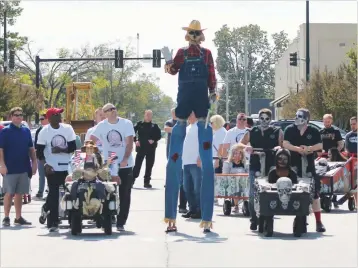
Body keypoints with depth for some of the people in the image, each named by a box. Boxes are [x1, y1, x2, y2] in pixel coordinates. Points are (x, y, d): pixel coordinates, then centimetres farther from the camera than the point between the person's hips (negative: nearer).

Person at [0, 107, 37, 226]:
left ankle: (18, 218, 16)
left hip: (24, 168, 5)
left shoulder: (26, 131, 10)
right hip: (10, 169, -5)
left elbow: (31, 148, 15)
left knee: (19, 194, 10)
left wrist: (34, 162, 8)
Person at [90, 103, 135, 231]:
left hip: (125, 165, -1)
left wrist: (125, 160, -20)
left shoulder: (126, 123, -5)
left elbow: (129, 143, -10)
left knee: (124, 195, 2)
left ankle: (121, 222, 10)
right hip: (108, 166, 1)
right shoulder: (101, 126, -1)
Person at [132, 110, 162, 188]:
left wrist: (154, 140, -11)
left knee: (149, 165, 5)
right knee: (137, 164, -5)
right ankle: (132, 180, -1)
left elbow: (159, 135, 5)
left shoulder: (154, 126, 5)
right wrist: (135, 140, -9)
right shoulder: (139, 124, 3)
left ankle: (147, 182, 13)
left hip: (151, 148, 2)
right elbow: (133, 132, 3)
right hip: (141, 147, -2)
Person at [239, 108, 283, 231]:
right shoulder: (252, 132, 12)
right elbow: (240, 144, 12)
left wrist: (279, 147, -20)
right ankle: (254, 220, 5)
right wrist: (246, 147, -10)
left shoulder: (277, 132, 8)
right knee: (253, 195, -5)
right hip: (255, 167, 1)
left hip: (271, 168, -1)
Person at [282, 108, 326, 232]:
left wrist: (309, 148, -18)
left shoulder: (313, 131, 4)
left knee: (314, 194, -2)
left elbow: (320, 145, -1)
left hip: (309, 165, 0)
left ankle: (318, 222, 0)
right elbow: (285, 144, -7)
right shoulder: (290, 129, 2)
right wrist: (298, 149, -20)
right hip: (294, 165, 0)